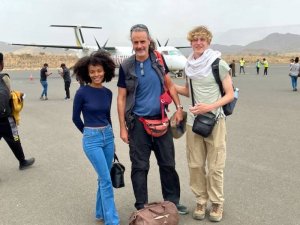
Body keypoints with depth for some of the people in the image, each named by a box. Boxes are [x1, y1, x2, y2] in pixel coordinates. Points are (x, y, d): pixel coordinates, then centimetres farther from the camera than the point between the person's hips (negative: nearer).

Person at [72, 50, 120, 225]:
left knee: (104, 178, 14)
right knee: (106, 180, -6)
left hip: (108, 136, 5)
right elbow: (76, 118, 1)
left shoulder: (108, 93, 4)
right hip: (92, 139, -5)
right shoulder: (82, 92, -10)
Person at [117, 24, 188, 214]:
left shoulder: (158, 59, 2)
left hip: (161, 120, 3)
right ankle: (141, 207, 23)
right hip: (138, 123, -3)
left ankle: (173, 201, 30)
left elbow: (169, 85, 11)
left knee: (168, 163, 12)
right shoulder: (126, 67, -6)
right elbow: (121, 98, -2)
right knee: (140, 167, 6)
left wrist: (179, 108, 0)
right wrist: (123, 127, -5)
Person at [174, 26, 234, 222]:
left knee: (215, 167, 3)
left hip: (215, 121, -4)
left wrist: (209, 107, -21)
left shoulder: (219, 64, -8)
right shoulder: (189, 65, 7)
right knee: (196, 165, 9)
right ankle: (201, 201, 28)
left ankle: (217, 203, 23)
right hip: (193, 121, 4)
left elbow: (230, 95, -7)